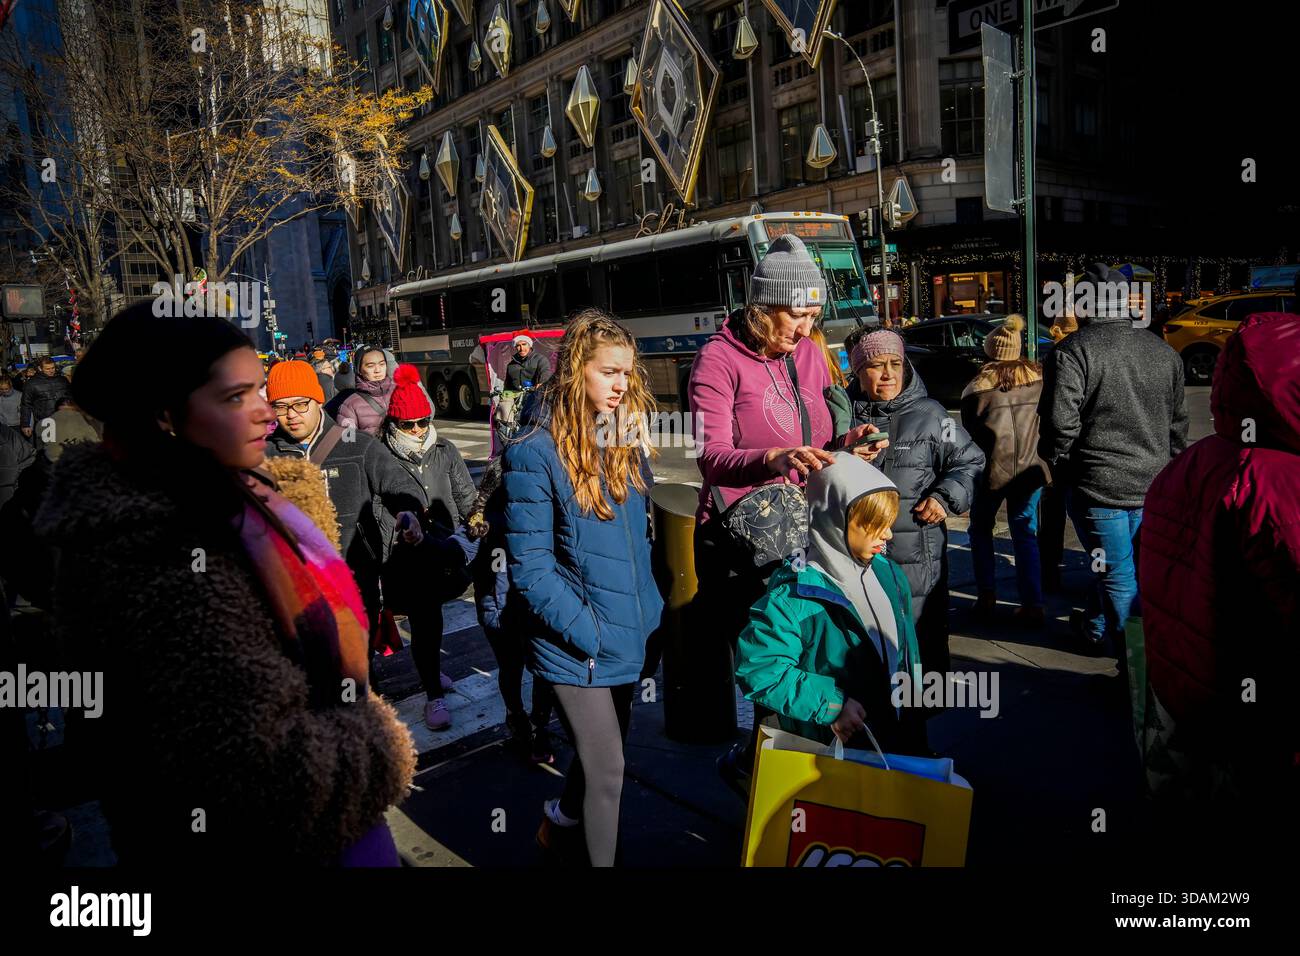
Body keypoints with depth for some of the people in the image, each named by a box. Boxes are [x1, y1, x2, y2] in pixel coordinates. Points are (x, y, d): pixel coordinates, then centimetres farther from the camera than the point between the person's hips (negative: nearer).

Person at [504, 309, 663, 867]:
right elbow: (530, 568, -17)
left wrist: (648, 611, 6)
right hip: (578, 649, -7)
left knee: (604, 755, 24)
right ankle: (600, 857, 29)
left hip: (629, 637, 7)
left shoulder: (624, 442, 6)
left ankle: (564, 814, 52)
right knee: (607, 770, 4)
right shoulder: (535, 453, -16)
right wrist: (589, 633, -18)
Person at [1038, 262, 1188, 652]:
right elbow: (1178, 423, 14)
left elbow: (1060, 424, -17)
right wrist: (1166, 469, 24)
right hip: (1153, 484, 6)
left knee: (1119, 578, 5)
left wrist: (1057, 465, 0)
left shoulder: (1071, 352, -13)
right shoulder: (1164, 352, 8)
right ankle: (1096, 630, 37)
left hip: (1097, 484, -6)